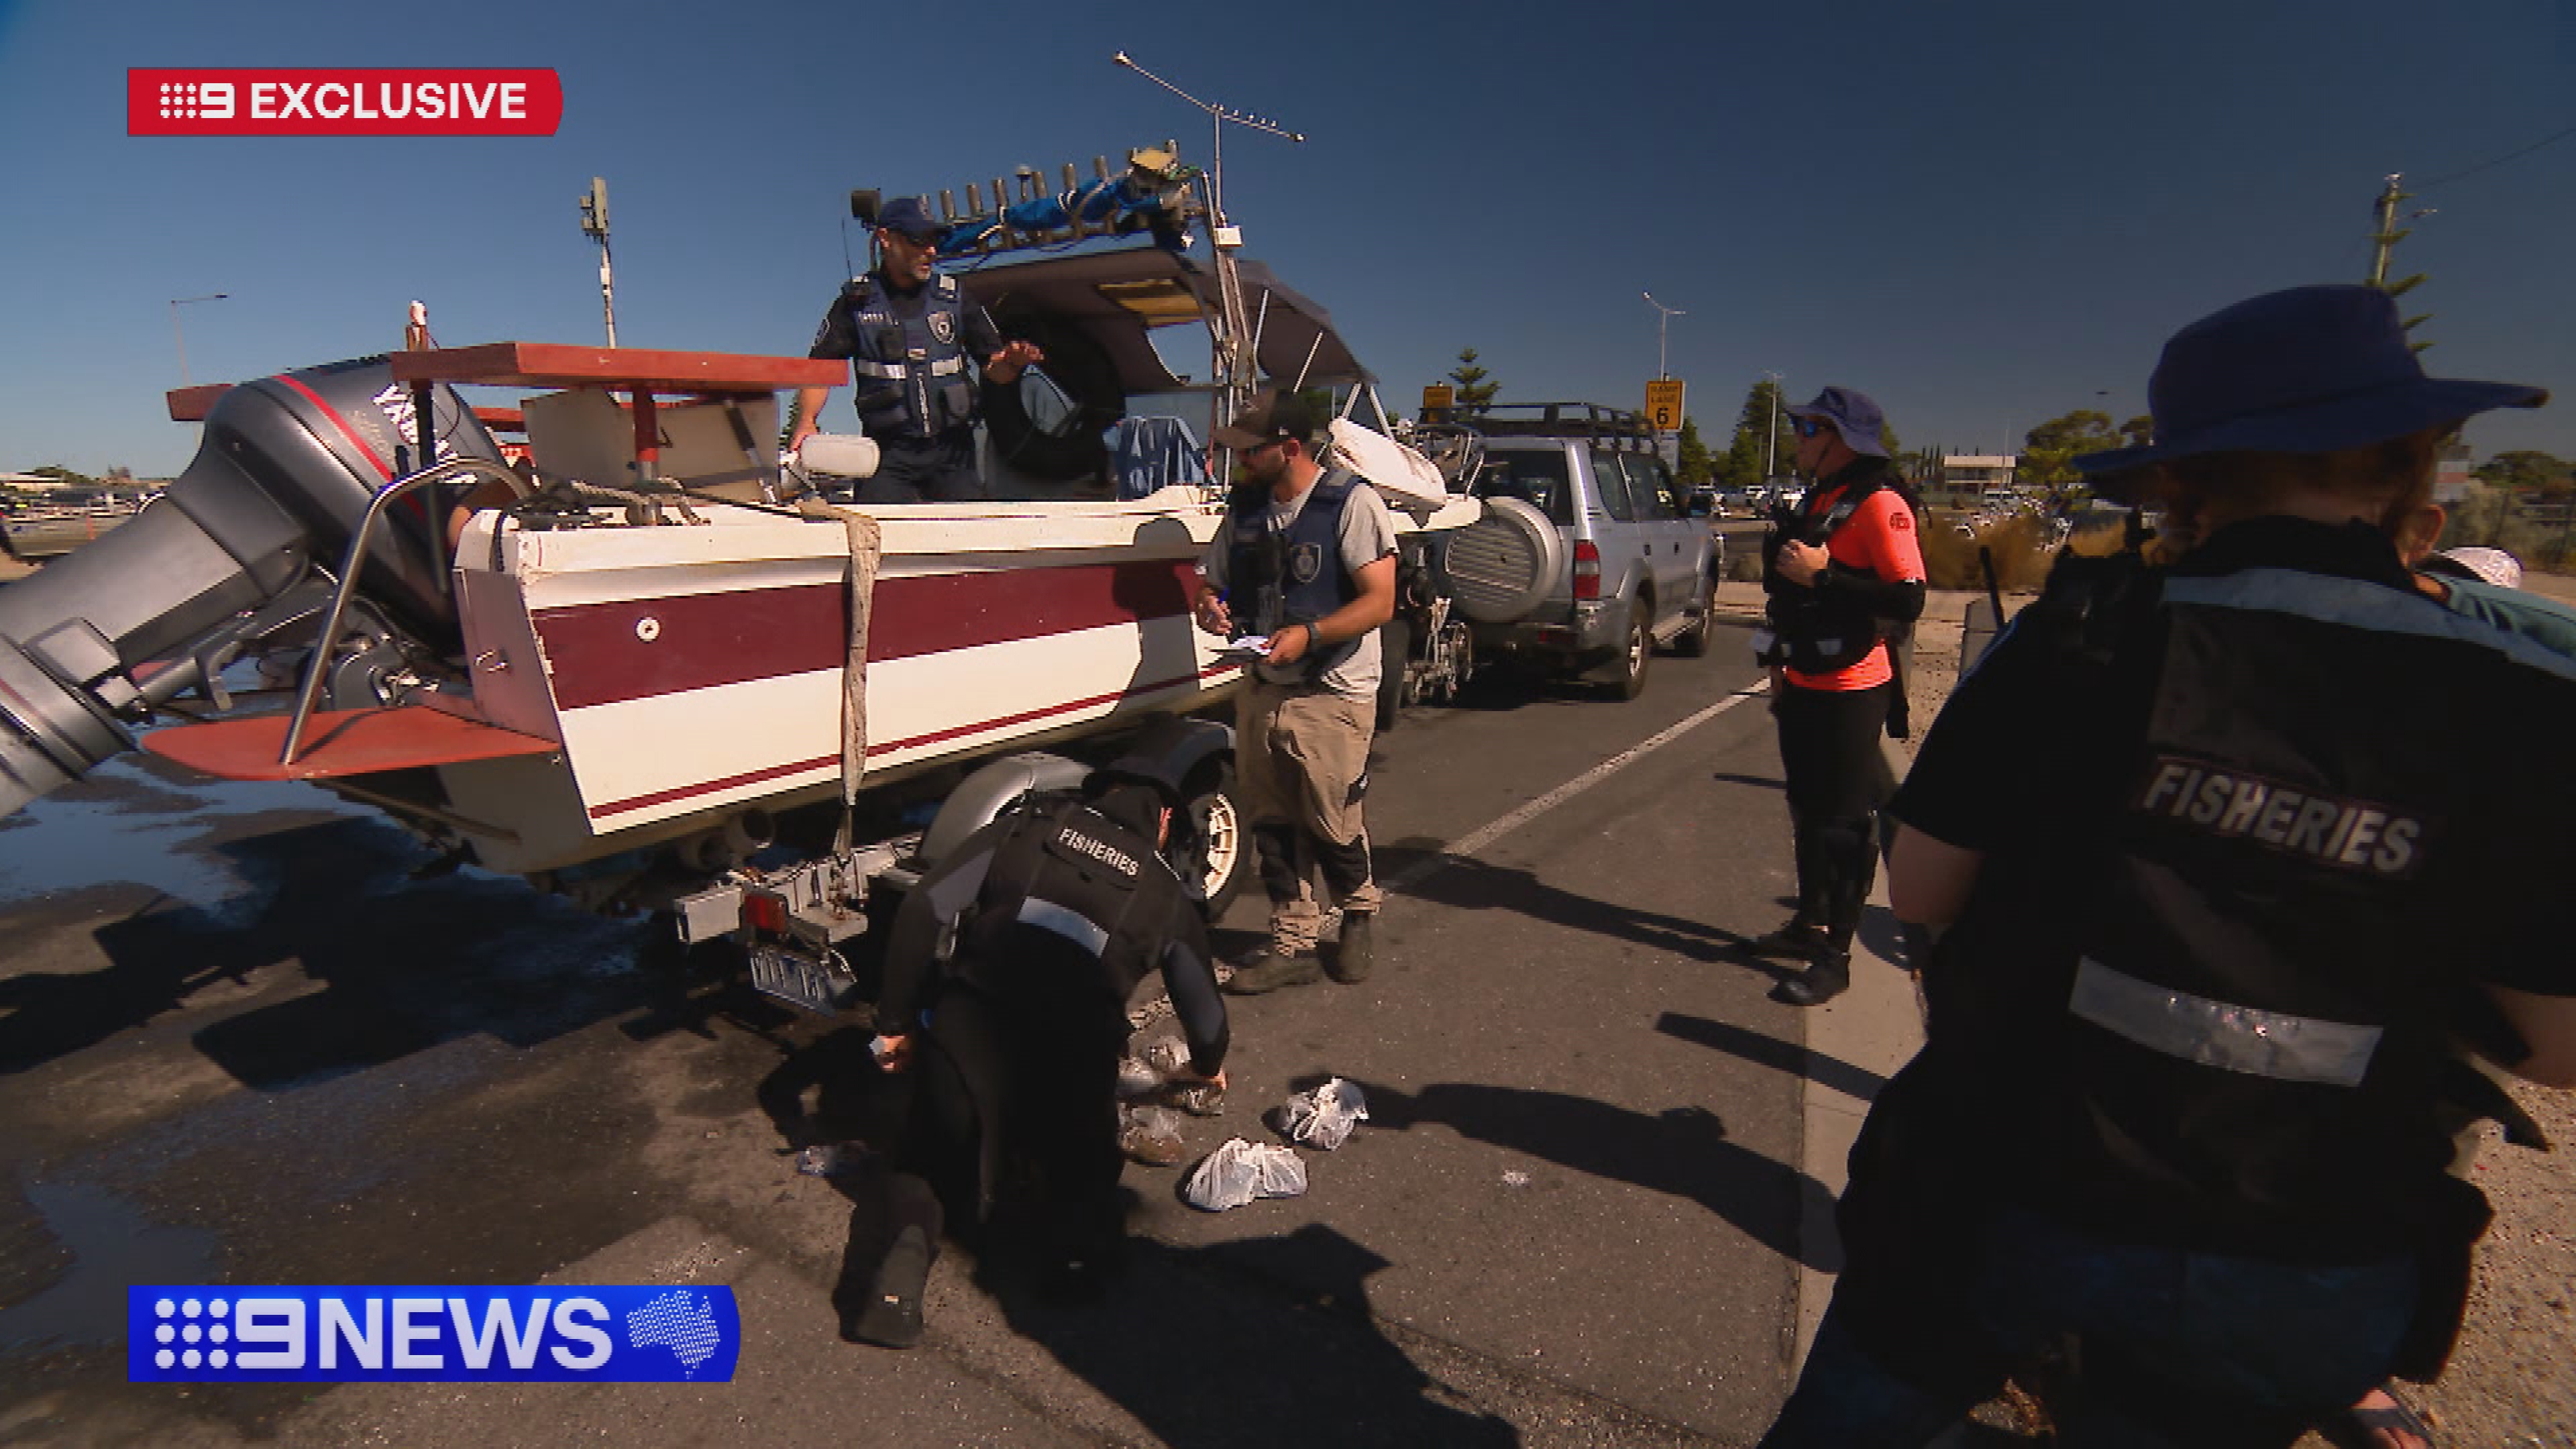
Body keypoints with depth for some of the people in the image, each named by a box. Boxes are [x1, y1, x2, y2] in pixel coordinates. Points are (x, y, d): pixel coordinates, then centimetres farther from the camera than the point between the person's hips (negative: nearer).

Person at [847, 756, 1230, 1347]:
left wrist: (896, 1021, 12)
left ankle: (912, 1241, -5)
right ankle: (1076, 1235, -3)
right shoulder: (1168, 895, 15)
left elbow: (923, 910, 4)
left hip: (965, 1029, 0)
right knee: (1083, 1175, 29)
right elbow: (1204, 1012, 24)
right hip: (1071, 1056, 0)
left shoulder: (1028, 827, 13)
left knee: (932, 1166, 27)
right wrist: (1208, 1066, 47)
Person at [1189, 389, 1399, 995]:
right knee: (1273, 825, 9)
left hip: (1332, 697, -6)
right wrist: (1209, 607, -5)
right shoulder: (1246, 506, 11)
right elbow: (1211, 581, 20)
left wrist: (1308, 635, -27)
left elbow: (1380, 601, -15)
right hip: (1262, 691, 6)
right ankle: (1292, 945, 22)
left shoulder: (1352, 501, -9)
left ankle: (1359, 916, 31)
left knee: (1333, 825, 3)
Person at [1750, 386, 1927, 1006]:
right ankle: (1810, 923, 32)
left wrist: (1822, 573, -25)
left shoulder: (1879, 505, -15)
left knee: (1845, 825, -1)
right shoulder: (1815, 500, 13)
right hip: (1804, 685, 9)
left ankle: (1835, 957, 7)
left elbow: (1908, 600, -24)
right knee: (1807, 811, 18)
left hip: (1852, 693, -9)